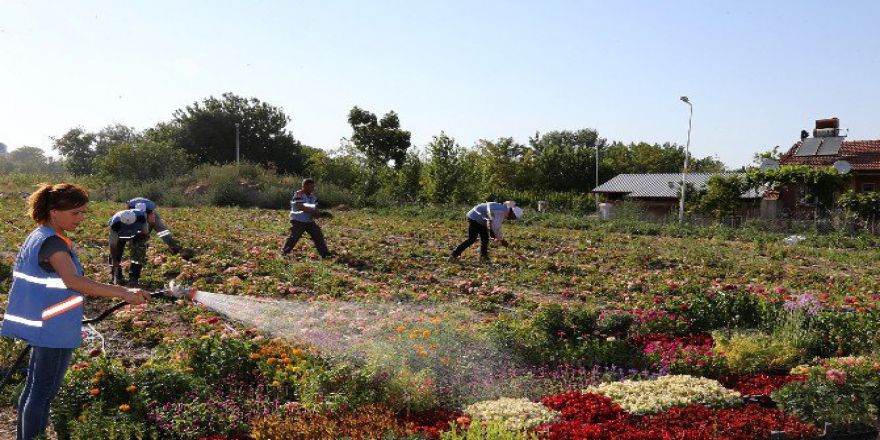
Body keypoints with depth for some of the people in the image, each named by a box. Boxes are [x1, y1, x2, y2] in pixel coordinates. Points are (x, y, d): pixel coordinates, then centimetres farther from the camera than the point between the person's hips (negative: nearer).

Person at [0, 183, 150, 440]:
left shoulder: (39, 236, 10)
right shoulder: (53, 242, -21)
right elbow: (73, 281, -37)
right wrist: (124, 293, -42)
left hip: (41, 325, 10)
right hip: (55, 330, -10)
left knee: (34, 388, 18)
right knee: (44, 393, -1)